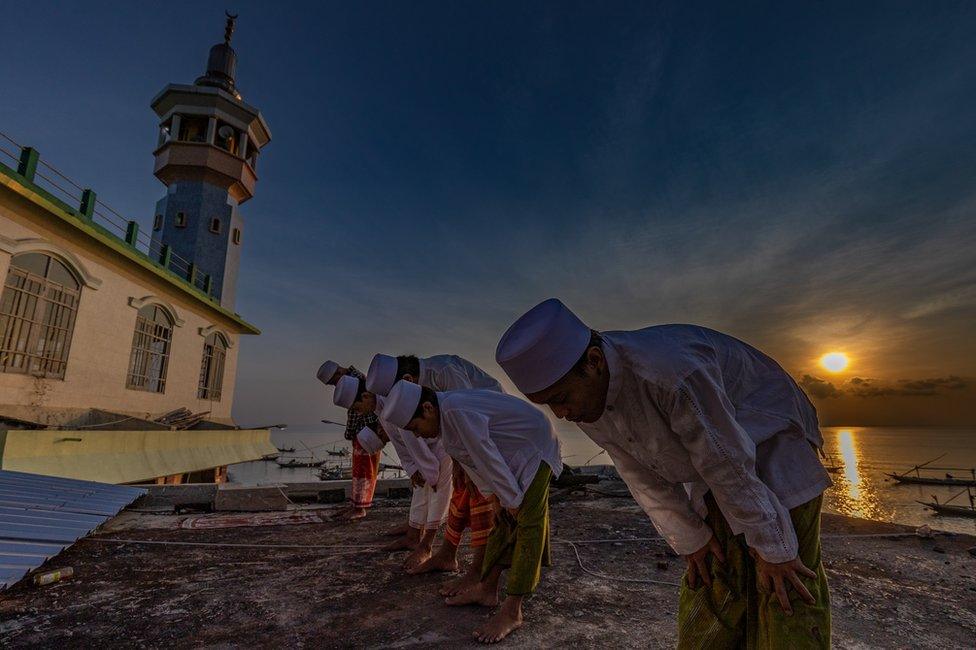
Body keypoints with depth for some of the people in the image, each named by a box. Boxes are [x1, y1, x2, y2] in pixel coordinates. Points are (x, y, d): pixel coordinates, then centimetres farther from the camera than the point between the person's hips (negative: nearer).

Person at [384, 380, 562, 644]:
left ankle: (512, 612, -4)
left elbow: (489, 459, -27)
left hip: (534, 449, -10)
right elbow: (472, 458, 7)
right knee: (503, 521, 13)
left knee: (527, 523, -9)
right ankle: (487, 590, 22)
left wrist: (512, 500, -17)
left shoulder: (457, 412, -32)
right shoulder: (445, 414, -1)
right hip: (513, 455, 10)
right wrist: (494, 496, 7)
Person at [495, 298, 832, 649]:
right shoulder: (584, 397, -14)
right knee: (709, 587, 6)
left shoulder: (671, 373, -39)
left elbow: (732, 468, -29)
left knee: (785, 598, -7)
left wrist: (773, 550, -16)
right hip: (715, 456, 6)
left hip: (771, 444, -5)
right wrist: (690, 538, 0)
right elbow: (643, 476, -4)